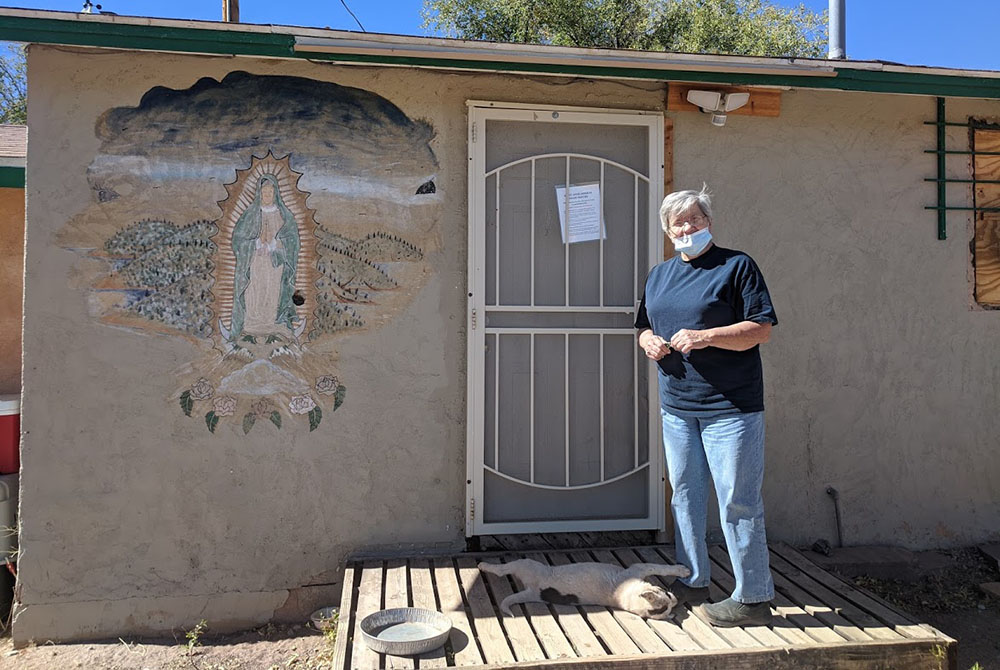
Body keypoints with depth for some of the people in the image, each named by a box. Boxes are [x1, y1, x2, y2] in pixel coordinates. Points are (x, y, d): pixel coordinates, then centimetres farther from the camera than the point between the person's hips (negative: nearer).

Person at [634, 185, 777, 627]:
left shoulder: (736, 266, -3)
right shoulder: (659, 274, 16)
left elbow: (761, 329, -9)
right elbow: (645, 326, 24)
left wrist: (705, 336, -20)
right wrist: (649, 341, 1)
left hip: (730, 405, -6)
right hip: (676, 405, 7)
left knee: (738, 501, -3)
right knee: (685, 496, 14)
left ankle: (753, 598, 9)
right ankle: (693, 582, 28)